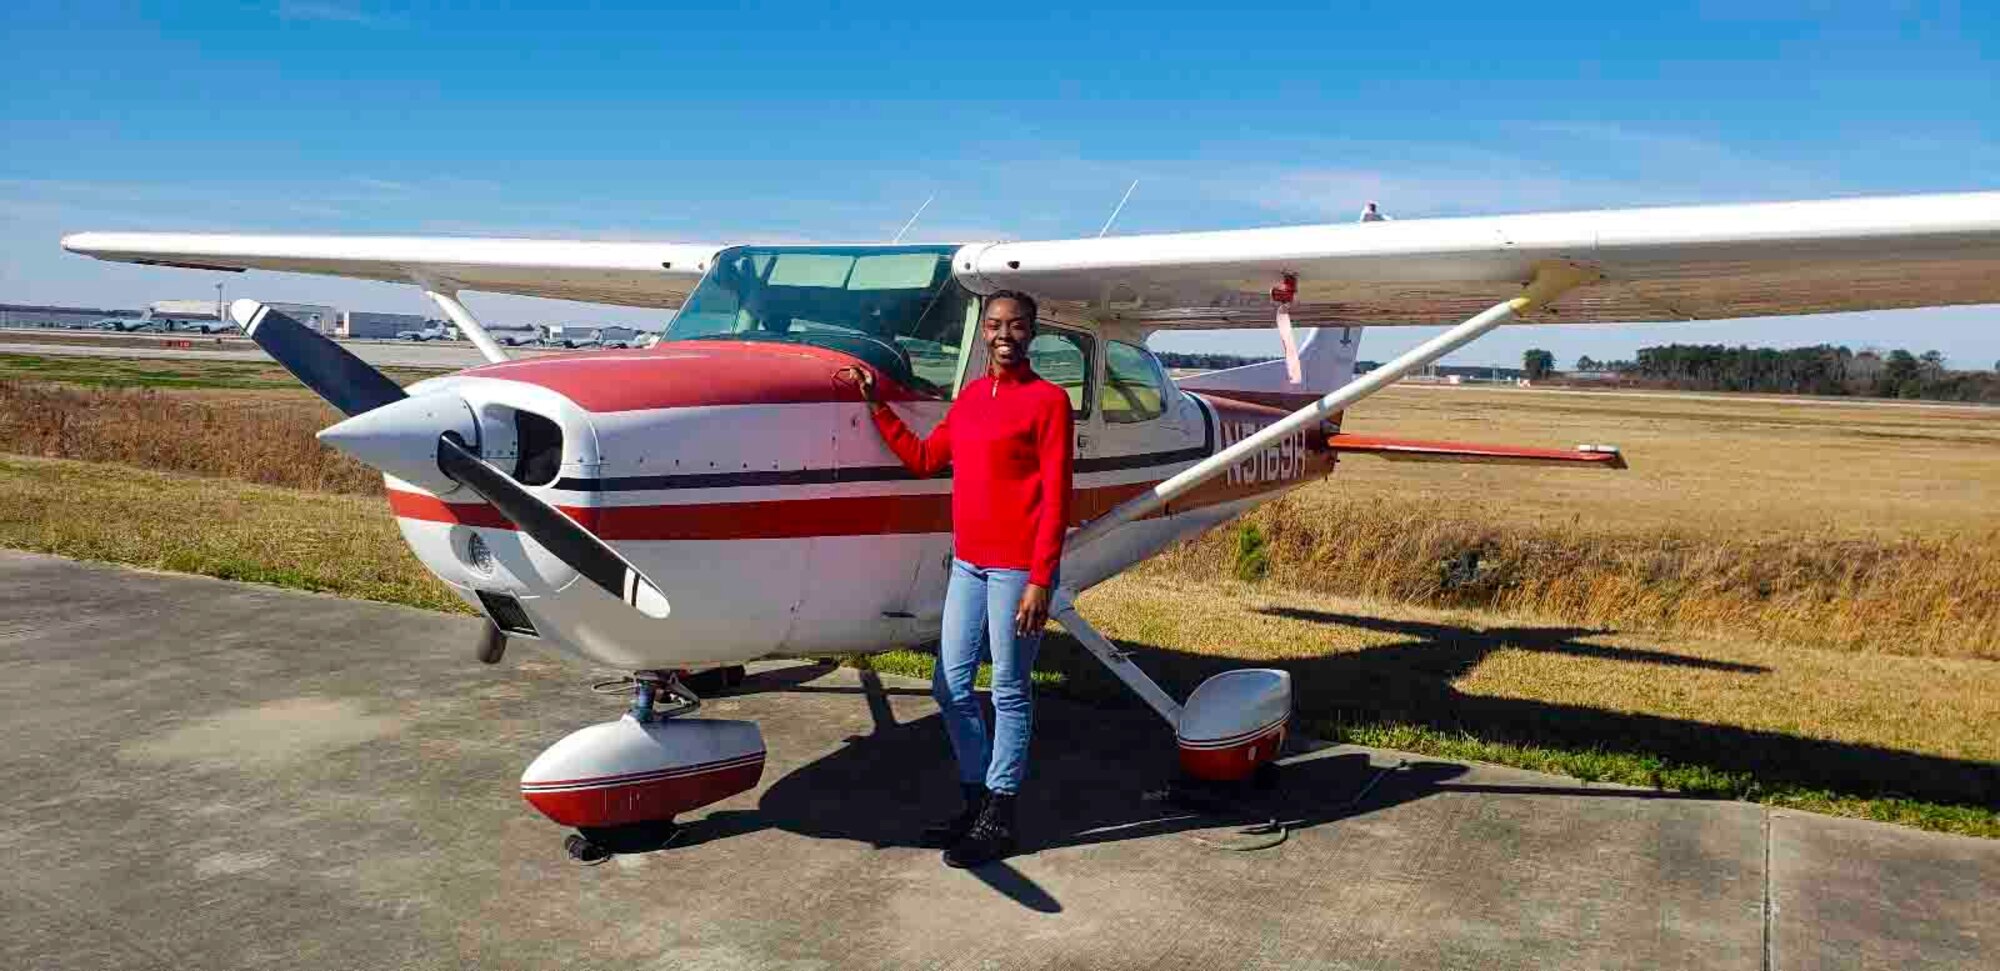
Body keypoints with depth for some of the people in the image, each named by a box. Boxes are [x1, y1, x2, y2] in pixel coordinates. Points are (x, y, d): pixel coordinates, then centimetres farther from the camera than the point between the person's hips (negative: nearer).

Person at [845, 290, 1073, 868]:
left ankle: (999, 817, 13)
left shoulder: (1048, 400, -6)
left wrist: (1039, 581, -15)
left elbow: (1055, 497, -10)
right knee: (951, 687, 10)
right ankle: (976, 800, 25)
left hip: (1016, 569, -7)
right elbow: (924, 459, 21)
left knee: (1009, 691, 2)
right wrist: (876, 406, 17)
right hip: (967, 564, 7)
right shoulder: (970, 397, 14)